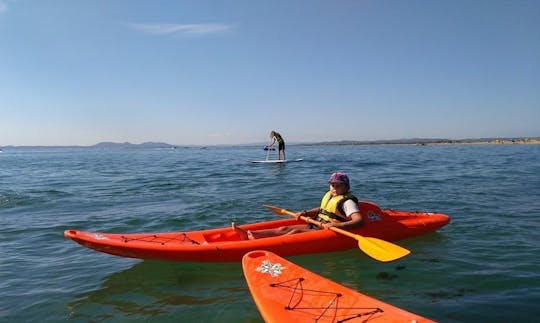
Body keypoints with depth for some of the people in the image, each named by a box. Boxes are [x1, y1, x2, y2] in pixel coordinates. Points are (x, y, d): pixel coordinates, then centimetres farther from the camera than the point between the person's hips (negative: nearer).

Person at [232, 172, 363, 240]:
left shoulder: (347, 201, -12)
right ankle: (248, 235, -18)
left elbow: (359, 221, -25)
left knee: (296, 231, -26)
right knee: (284, 229, -7)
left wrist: (337, 225, -37)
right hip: (315, 226, 8)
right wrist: (305, 213, 10)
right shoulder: (328, 195, 15)